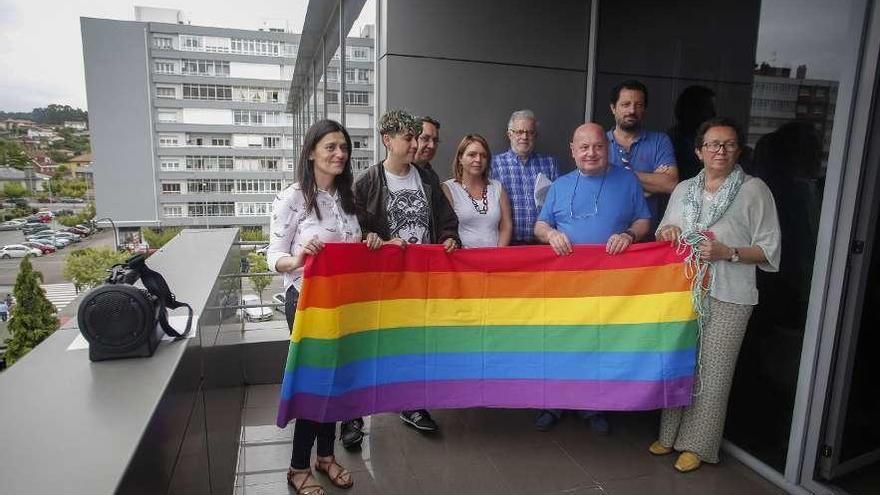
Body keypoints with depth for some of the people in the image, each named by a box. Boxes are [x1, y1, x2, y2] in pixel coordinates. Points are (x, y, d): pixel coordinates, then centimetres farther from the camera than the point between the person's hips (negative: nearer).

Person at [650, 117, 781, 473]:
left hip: (727, 297, -4)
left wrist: (728, 252, -18)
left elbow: (769, 249, -3)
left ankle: (697, 444, 16)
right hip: (683, 290, 4)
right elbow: (663, 236, 20)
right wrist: (665, 233, -2)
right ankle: (671, 434, 26)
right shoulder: (683, 189, 12)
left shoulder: (754, 190, -2)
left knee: (711, 369, 0)